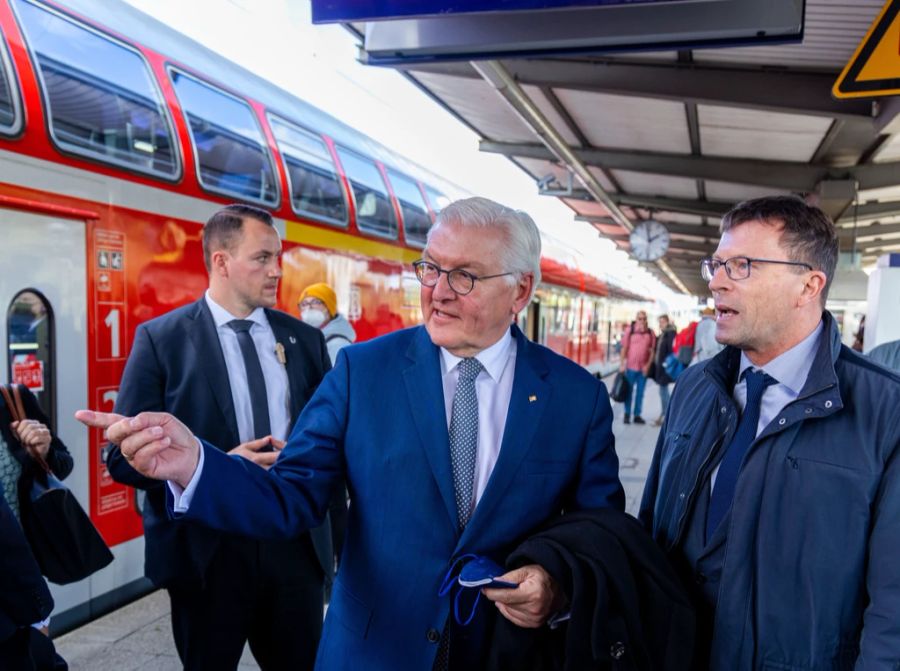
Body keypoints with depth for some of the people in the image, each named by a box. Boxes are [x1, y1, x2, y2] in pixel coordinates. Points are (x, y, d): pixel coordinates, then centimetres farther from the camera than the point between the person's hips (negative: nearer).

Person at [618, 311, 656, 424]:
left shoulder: (650, 333, 3)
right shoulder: (630, 331, -1)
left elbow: (652, 351, 4)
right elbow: (624, 348, 0)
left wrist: (648, 365, -6)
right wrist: (622, 364, -4)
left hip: (643, 368, 2)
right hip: (631, 366, -2)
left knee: (640, 393, 8)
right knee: (629, 391, 5)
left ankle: (637, 415, 16)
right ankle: (627, 414, 13)